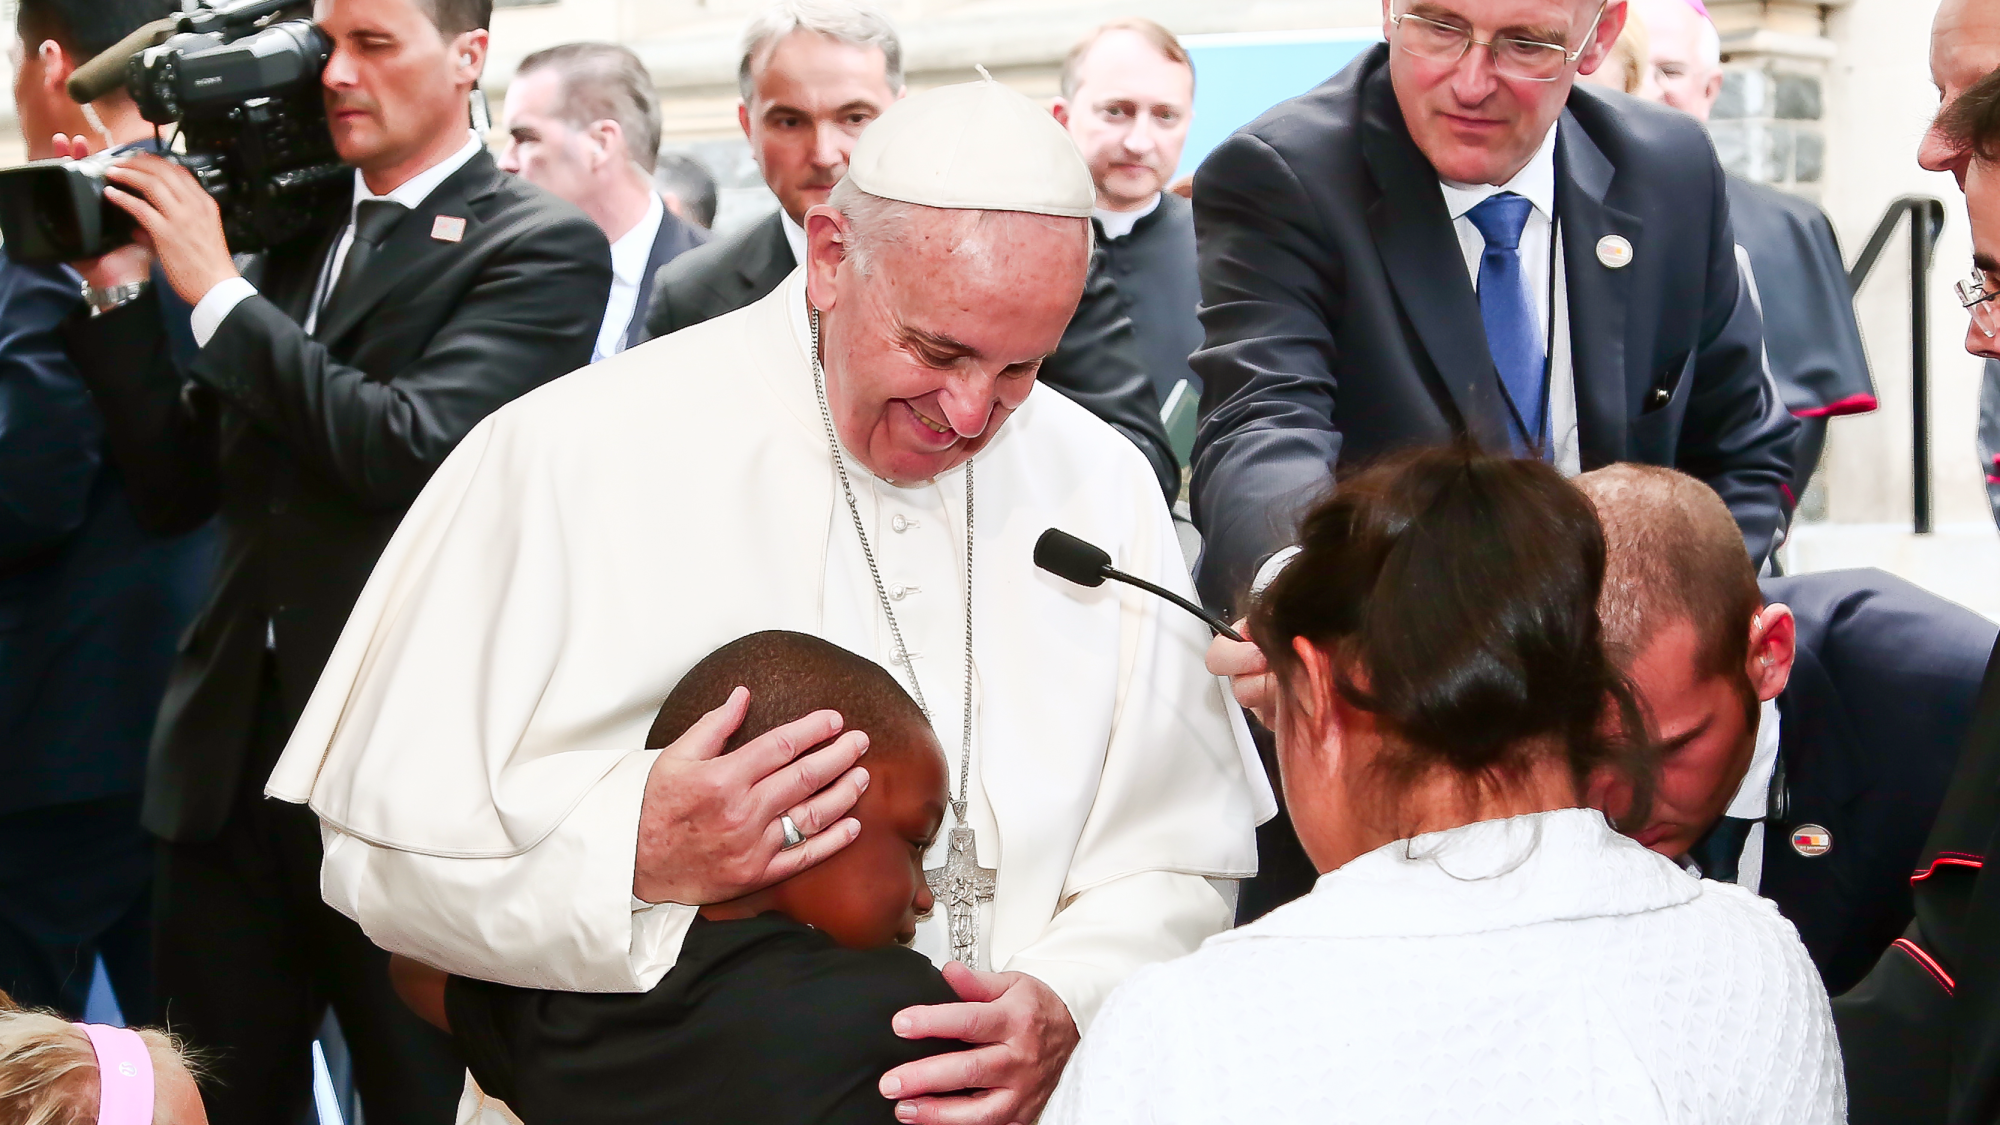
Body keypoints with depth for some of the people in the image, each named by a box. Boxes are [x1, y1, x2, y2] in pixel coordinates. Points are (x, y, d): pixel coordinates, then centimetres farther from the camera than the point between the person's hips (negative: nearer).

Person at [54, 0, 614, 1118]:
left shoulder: (541, 247, -6)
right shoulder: (290, 238, 13)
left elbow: (414, 448, -20)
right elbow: (180, 482, 12)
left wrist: (217, 292, -13)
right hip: (236, 753, 6)